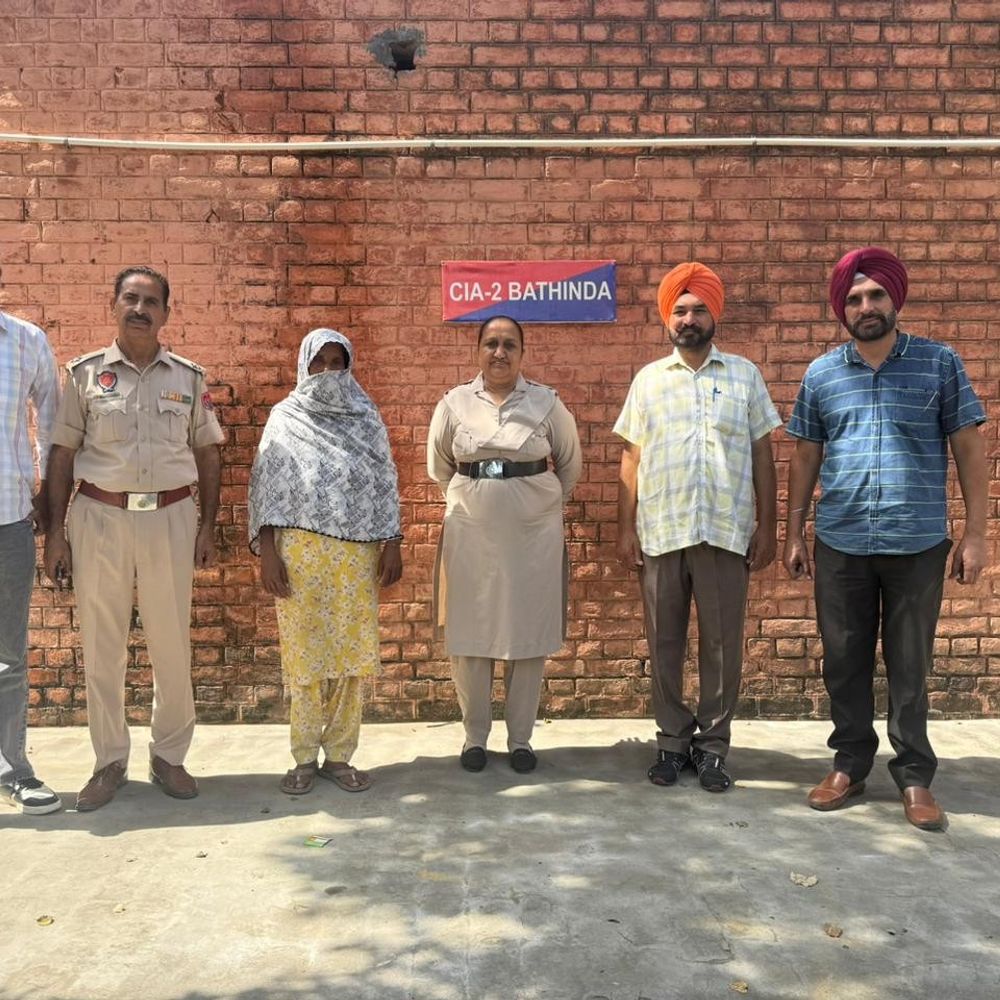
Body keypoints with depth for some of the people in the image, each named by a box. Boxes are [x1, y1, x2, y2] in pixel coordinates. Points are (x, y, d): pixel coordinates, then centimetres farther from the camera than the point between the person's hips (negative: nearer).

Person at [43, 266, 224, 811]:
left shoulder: (189, 377, 7)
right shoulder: (86, 373, 4)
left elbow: (207, 454, 9)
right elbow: (62, 454, 3)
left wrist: (208, 526, 3)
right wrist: (55, 531, -1)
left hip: (170, 518, 1)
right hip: (99, 518, 0)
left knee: (172, 644, 5)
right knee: (101, 646, 6)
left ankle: (169, 757, 20)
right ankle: (110, 762, 19)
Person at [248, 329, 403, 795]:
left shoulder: (366, 417, 10)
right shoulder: (285, 417, 6)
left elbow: (385, 482, 8)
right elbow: (266, 484, 2)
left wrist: (392, 543, 0)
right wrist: (267, 550, -7)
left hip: (357, 550, 1)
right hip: (300, 547, -1)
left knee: (352, 652, 2)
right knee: (305, 652, 2)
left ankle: (339, 756, 14)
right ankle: (304, 758, 15)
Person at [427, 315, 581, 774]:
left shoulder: (546, 402, 1)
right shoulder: (454, 403, 2)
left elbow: (570, 462, 13)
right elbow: (438, 464, 16)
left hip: (533, 532, 0)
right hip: (471, 533, 1)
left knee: (528, 636, 5)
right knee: (470, 636, 4)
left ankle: (521, 737, 18)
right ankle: (475, 735, 20)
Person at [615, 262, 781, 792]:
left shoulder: (744, 375, 8)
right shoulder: (648, 380, 9)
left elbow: (762, 454, 7)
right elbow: (631, 458, 8)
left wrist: (767, 527, 1)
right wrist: (626, 529, 2)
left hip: (726, 531, -1)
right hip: (660, 531, 1)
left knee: (722, 643, 4)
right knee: (664, 642, 8)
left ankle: (713, 743, 17)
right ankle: (673, 739, 21)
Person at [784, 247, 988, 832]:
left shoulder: (940, 363, 0)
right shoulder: (821, 374, 6)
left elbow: (969, 448, 1)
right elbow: (806, 457, 11)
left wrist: (976, 533, -4)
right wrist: (795, 534, 9)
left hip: (918, 544, -2)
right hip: (841, 545, 2)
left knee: (910, 667, 7)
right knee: (844, 663, 10)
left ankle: (915, 777, 21)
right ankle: (850, 766, 26)